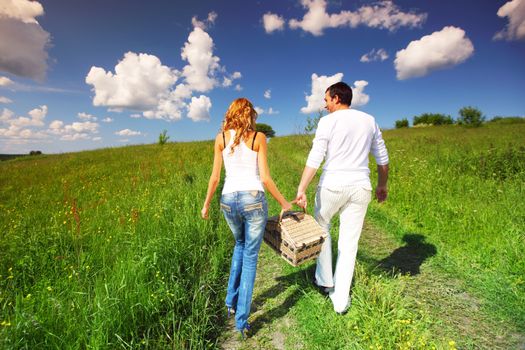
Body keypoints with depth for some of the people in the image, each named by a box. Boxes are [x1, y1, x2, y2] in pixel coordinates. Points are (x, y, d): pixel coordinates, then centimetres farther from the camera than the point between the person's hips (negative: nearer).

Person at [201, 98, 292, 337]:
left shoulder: (221, 138, 8)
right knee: (250, 256, 11)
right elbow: (265, 178, -3)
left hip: (228, 200, 3)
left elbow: (215, 177, 6)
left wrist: (206, 203, 19)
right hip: (253, 199, -3)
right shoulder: (259, 137, 2)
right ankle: (241, 320, 16)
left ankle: (231, 301, 34)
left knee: (240, 244, 29)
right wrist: (283, 203, 8)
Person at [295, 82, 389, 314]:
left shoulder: (328, 121, -4)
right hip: (360, 187, 4)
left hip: (332, 184, -4)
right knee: (349, 242, 10)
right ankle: (341, 300, 20)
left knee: (321, 227, 21)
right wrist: (382, 185, 25)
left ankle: (324, 280, 29)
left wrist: (301, 189, -13)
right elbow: (382, 158, 15)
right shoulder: (369, 120, 11)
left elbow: (315, 158, -13)